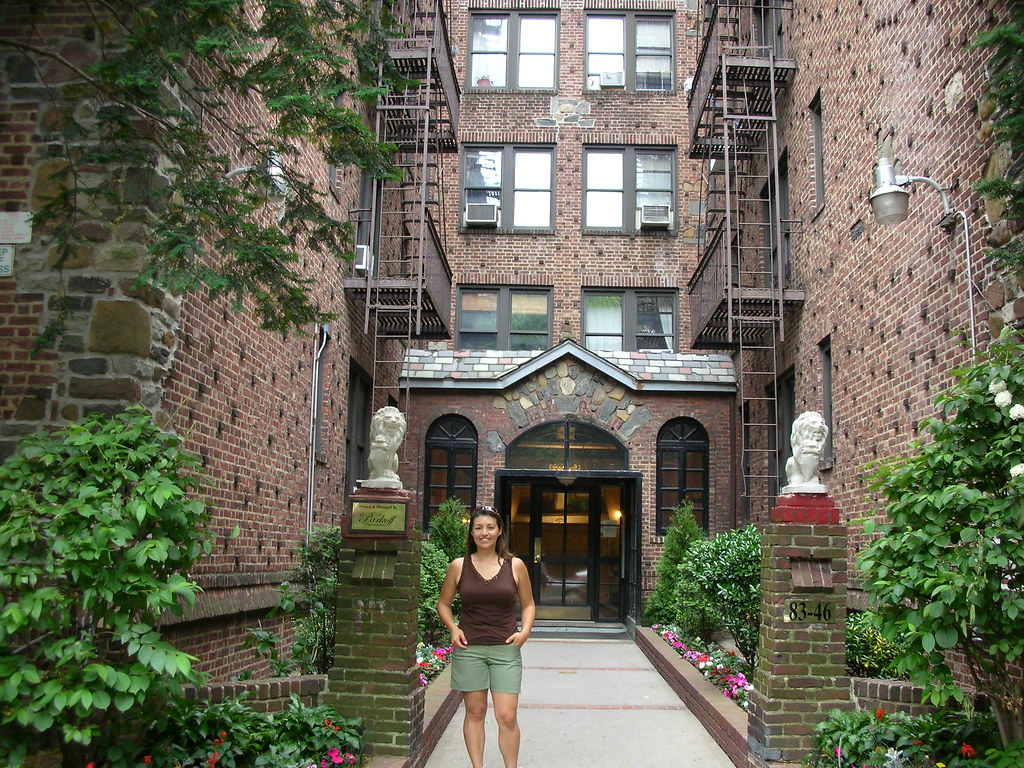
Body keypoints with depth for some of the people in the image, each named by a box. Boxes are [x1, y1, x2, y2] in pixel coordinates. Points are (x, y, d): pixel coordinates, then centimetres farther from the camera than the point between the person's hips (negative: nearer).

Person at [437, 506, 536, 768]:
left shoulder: (515, 566, 2)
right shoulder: (459, 566, 2)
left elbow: (528, 605, 12)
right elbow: (443, 603, 12)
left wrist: (525, 630, -5)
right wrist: (453, 628, -4)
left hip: (505, 650, 0)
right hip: (468, 649, 1)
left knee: (507, 717, -2)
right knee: (475, 712, 9)